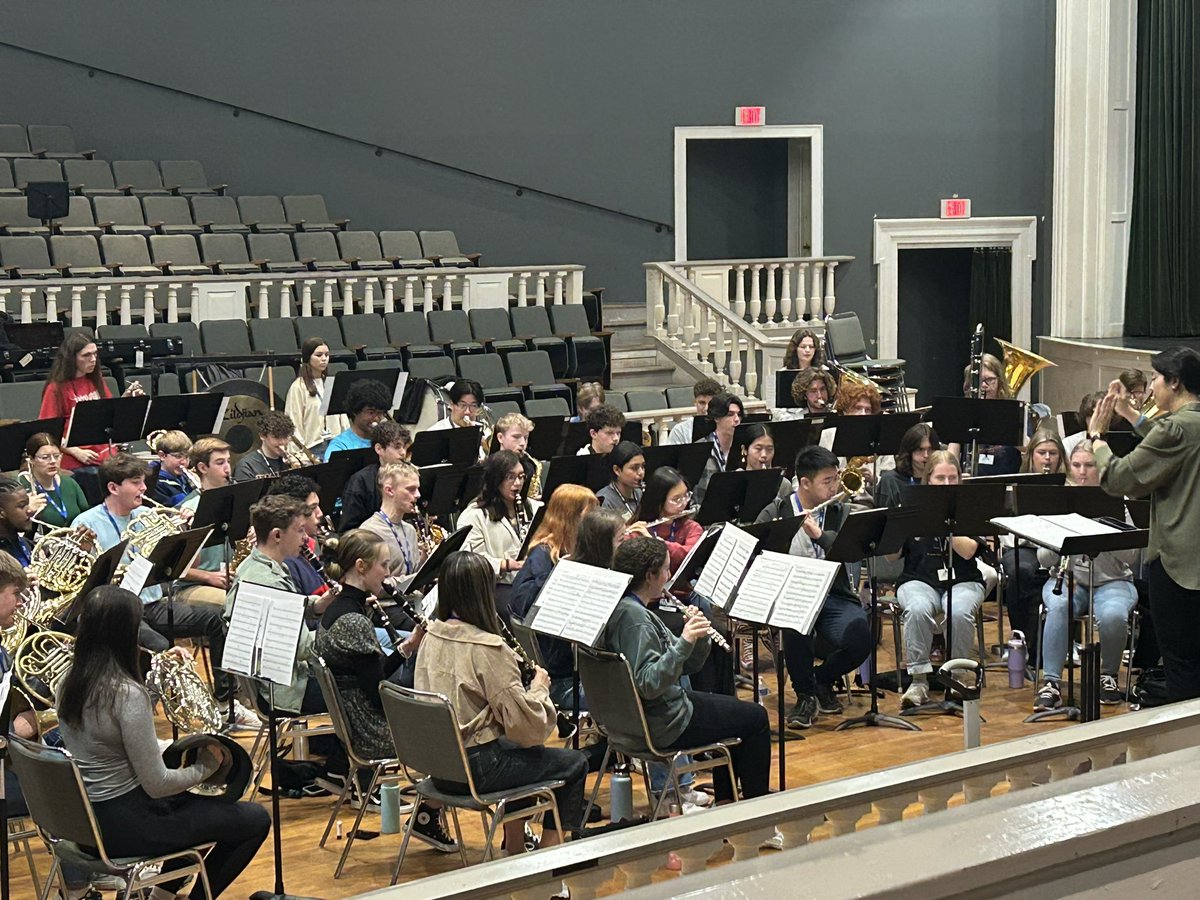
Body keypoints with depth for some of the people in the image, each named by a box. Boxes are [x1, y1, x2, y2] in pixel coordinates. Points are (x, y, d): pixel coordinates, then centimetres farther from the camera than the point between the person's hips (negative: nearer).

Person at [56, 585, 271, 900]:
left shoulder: (70, 682, -1)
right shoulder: (127, 694, -26)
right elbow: (157, 785, -23)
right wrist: (205, 767, -6)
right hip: (124, 826, -9)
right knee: (256, 819, 2)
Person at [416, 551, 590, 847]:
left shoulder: (432, 637, 2)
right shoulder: (488, 648, -21)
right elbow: (528, 727, -20)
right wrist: (539, 687, -2)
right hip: (474, 767, -8)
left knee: (521, 751, 34)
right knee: (575, 763, 9)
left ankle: (515, 848, 36)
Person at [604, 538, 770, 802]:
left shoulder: (621, 607, 7)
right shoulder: (634, 617, -24)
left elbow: (686, 666, 9)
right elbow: (648, 685, -33)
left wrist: (699, 638, -9)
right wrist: (684, 642, -37)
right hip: (662, 725, -10)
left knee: (734, 707, 29)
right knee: (755, 718, 4)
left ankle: (725, 801, 32)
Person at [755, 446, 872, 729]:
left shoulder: (840, 512, 9)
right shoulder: (776, 513, 2)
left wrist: (819, 534, -23)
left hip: (833, 596, 2)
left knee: (858, 639, -27)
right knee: (796, 626, -37)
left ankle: (823, 680, 9)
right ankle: (805, 694, -8)